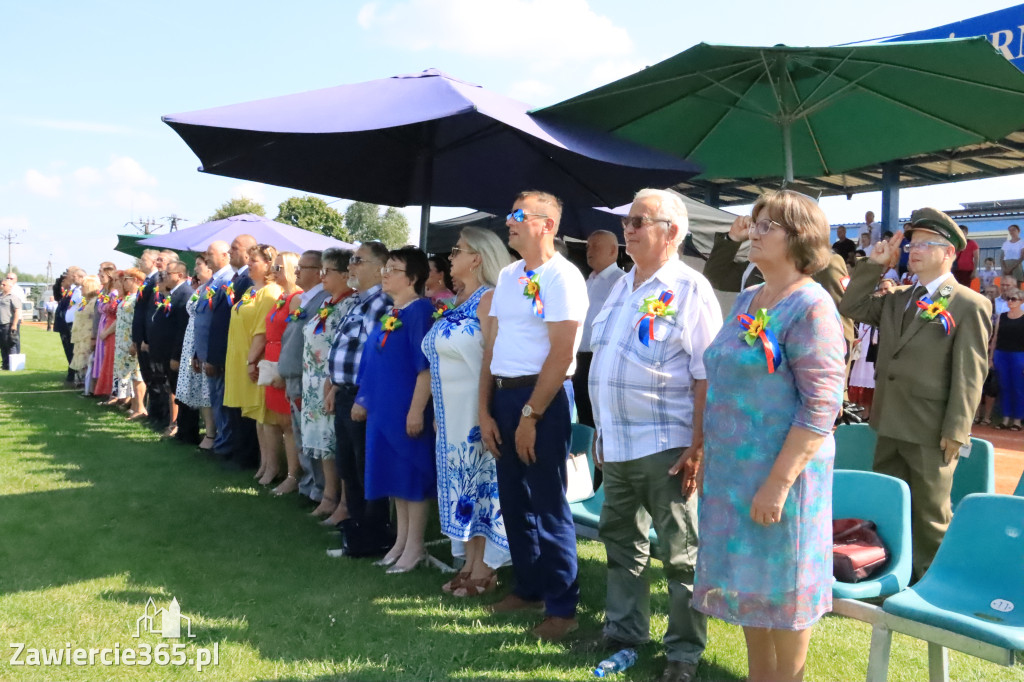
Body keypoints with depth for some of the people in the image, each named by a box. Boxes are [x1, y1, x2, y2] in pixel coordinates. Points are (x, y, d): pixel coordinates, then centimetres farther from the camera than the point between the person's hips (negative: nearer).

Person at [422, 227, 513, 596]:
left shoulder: (489, 299, -12)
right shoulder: (458, 301, 14)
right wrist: (438, 412, 16)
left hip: (477, 409, -8)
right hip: (452, 413, 9)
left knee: (481, 483, 0)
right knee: (462, 484, 13)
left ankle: (484, 570, 12)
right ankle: (469, 563, 23)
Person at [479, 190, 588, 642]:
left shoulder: (562, 277, -10)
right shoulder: (507, 277, 12)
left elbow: (561, 353, -16)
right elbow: (492, 345, 11)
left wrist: (530, 415, -16)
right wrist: (485, 411, 5)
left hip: (543, 397, -7)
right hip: (502, 394, 7)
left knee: (549, 505, 0)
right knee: (513, 499, 15)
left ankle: (562, 607, 14)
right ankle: (528, 589, 31)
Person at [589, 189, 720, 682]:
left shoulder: (690, 290, -9)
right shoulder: (621, 287, 13)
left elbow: (707, 377, -13)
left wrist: (697, 447, -17)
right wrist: (601, 432, 15)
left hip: (666, 447, -7)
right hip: (617, 443, 7)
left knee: (680, 553, 5)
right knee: (621, 541, 18)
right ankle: (624, 631, 35)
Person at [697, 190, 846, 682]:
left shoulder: (810, 307, -14)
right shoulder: (746, 300, 11)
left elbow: (821, 406, -19)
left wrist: (778, 482, -22)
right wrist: (708, 449, 17)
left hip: (779, 471, -8)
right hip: (731, 469, 8)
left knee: (780, 582, 6)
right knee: (746, 576, 17)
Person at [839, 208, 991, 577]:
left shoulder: (970, 305, -9)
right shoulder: (896, 300, 12)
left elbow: (969, 375, -12)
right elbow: (850, 306, 13)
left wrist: (956, 431, -17)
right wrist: (874, 265, 5)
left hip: (931, 430, -7)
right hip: (890, 424, 7)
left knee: (930, 511, 8)